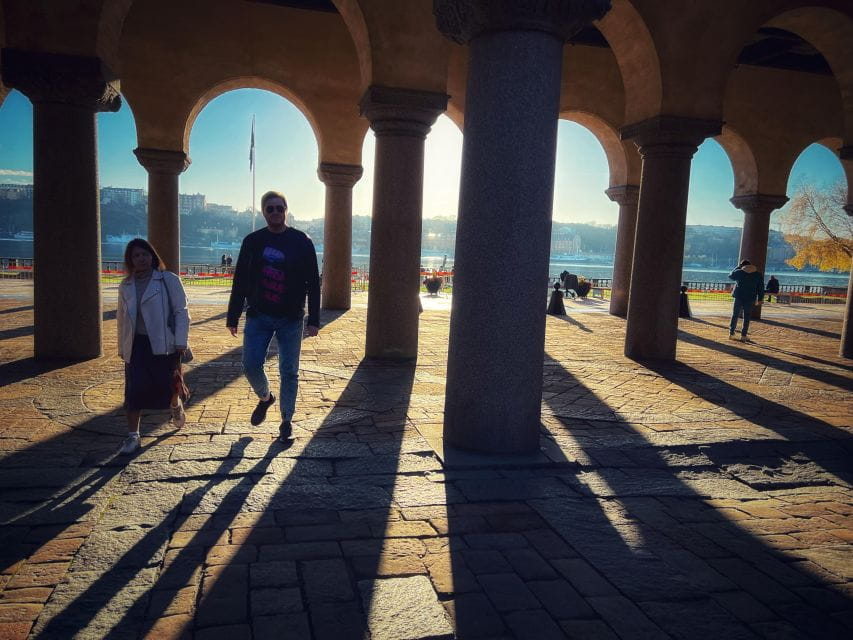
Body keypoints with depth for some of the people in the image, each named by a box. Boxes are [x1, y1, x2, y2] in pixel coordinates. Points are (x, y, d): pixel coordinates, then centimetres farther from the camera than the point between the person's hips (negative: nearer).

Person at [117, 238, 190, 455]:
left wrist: (180, 343, -12)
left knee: (168, 385, 4)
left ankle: (176, 406, 40)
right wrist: (122, 347, 16)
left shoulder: (169, 280, -4)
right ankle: (133, 435, 7)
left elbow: (181, 312, -6)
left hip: (164, 343, -3)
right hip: (137, 344, 3)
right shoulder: (126, 286, 10)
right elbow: (122, 317, 17)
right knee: (135, 389, -2)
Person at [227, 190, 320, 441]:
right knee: (251, 366, -3)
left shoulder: (301, 242, -3)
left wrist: (313, 320, -7)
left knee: (289, 372, 5)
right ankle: (265, 398, 29)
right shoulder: (252, 241, 3)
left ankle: (287, 419, 22)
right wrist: (233, 317, 5)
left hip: (291, 319, -1)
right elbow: (240, 282, 7)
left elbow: (313, 283, -2)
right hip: (258, 317, 2)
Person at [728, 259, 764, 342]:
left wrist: (738, 267, 21)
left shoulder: (739, 272, -3)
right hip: (750, 299, 0)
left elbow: (730, 276, 18)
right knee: (746, 318, 5)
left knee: (735, 315, 10)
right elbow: (761, 288, 2)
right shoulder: (758, 274, 2)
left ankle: (731, 333, 11)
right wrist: (760, 299, 7)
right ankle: (743, 336, 5)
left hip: (738, 297, 0)